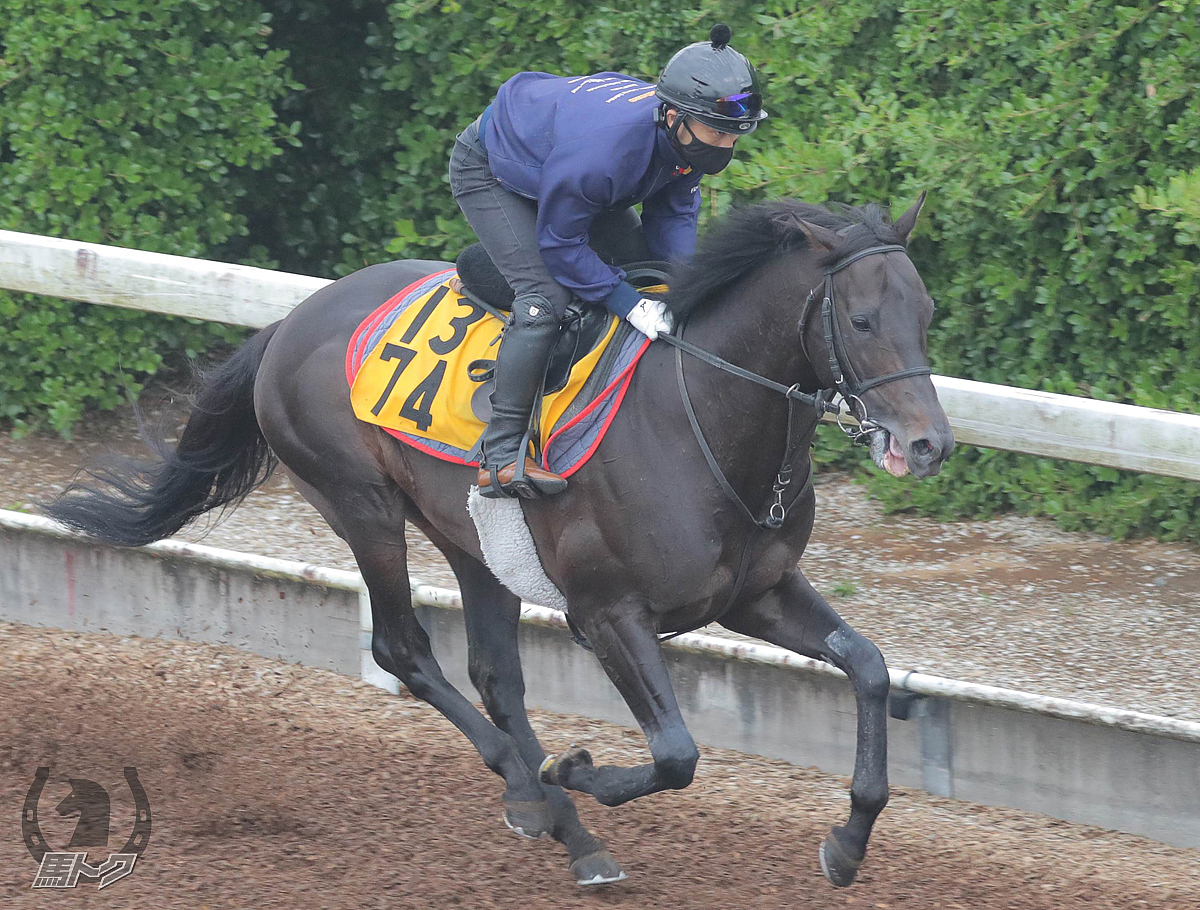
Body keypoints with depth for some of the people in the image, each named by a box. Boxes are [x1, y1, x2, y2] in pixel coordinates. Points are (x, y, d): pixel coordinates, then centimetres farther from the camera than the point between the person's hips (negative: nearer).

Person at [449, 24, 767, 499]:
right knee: (544, 296, -24)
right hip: (487, 172, -9)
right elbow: (560, 244, -32)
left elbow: (673, 213, -6)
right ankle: (500, 456, -23)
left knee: (645, 261, 6)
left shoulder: (687, 136, -21)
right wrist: (631, 305, -34)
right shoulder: (602, 149, -45)